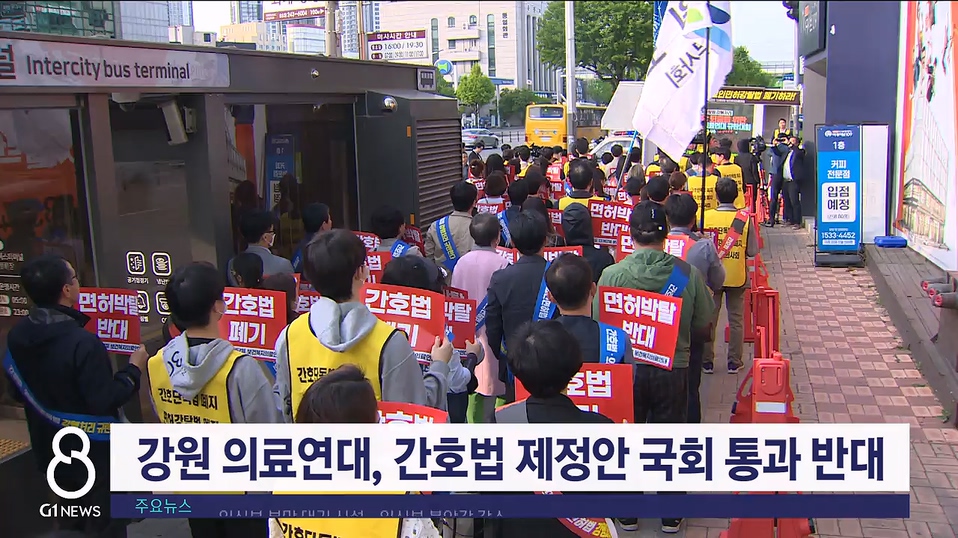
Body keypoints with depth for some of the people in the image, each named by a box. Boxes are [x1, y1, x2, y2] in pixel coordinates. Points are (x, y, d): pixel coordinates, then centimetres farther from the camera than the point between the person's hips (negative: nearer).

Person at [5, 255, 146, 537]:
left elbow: (19, 393, 6)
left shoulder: (16, 337, -6)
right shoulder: (82, 343, -32)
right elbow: (105, 402, -29)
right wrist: (134, 369, -16)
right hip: (93, 453, -7)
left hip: (50, 452, 7)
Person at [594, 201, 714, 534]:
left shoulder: (612, 275, -17)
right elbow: (702, 328, -4)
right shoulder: (689, 274, -13)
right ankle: (671, 515, 30)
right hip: (673, 370, 1)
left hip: (626, 369, -1)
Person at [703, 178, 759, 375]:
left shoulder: (706, 217, -9)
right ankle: (734, 362, 14)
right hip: (737, 277, 0)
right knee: (736, 320, 10)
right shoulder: (745, 219, -9)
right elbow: (753, 251, -6)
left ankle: (707, 361, 14)